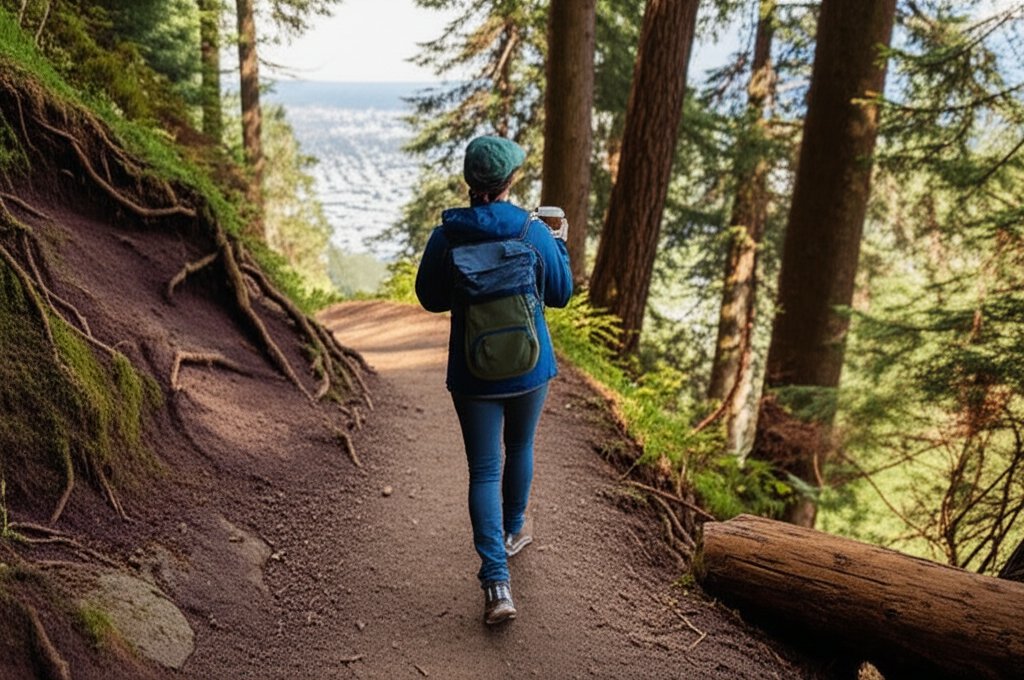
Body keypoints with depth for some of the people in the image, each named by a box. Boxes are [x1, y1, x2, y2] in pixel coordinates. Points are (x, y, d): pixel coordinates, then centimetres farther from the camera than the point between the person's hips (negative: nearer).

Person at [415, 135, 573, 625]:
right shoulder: (534, 233, -12)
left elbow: (431, 299, 2)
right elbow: (560, 294, 0)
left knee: (484, 471, 5)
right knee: (519, 449, 25)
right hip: (529, 367, 1)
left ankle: (496, 584, -3)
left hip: (472, 373, -1)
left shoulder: (445, 238, -11)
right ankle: (513, 532, 48)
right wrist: (559, 244, 15)